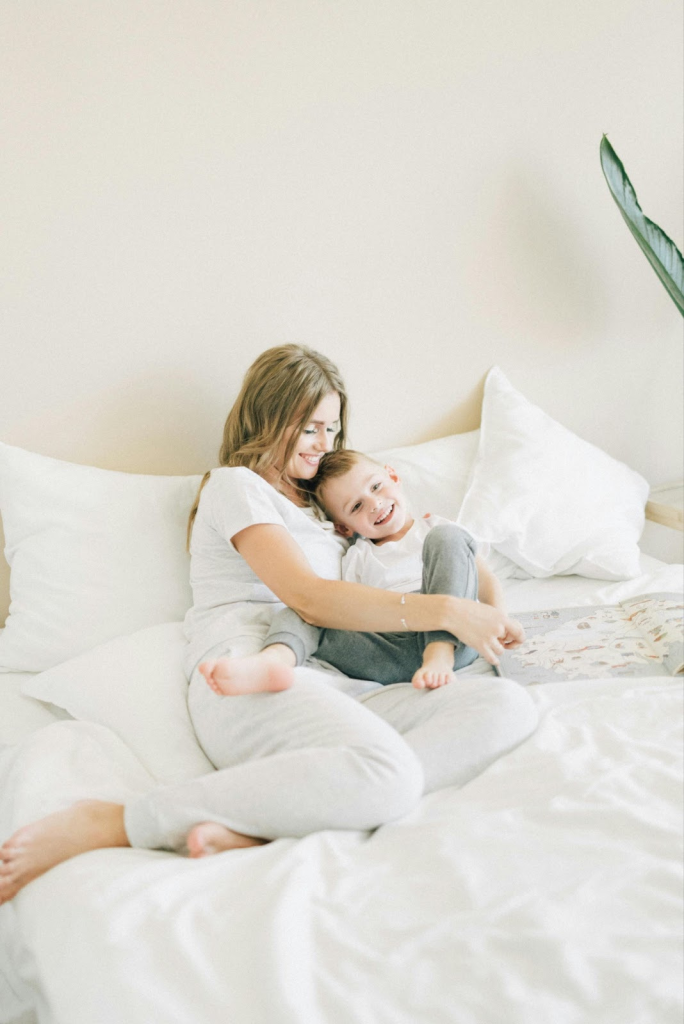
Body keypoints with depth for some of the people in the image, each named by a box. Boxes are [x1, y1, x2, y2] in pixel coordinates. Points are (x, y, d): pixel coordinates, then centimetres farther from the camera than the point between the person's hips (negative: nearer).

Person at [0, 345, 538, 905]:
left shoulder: (318, 506, 36)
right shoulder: (235, 484, 10)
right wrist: (445, 611, -11)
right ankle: (114, 822, -30)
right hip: (247, 680, -8)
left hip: (334, 687, 8)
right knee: (389, 773, -39)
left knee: (508, 703, -19)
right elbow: (307, 596, -6)